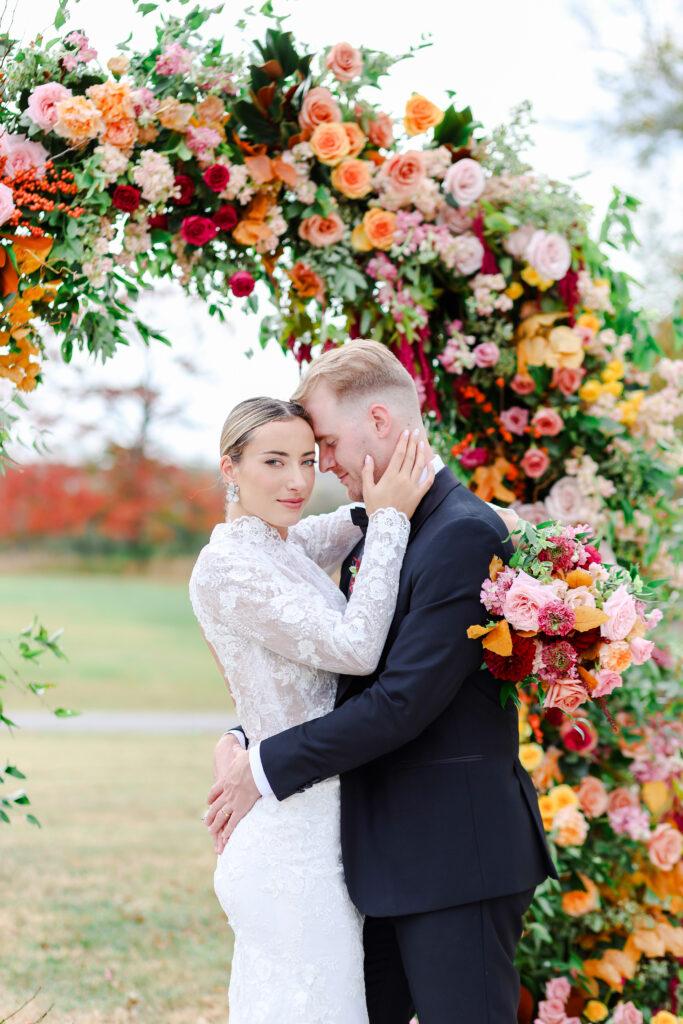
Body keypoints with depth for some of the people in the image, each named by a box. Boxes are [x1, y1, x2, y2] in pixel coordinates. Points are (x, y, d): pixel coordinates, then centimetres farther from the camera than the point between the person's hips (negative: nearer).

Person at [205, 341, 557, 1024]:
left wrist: (267, 768, -14)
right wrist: (239, 744, 1)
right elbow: (336, 677, 17)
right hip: (383, 854, 9)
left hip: (454, 855, -9)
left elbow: (404, 701, -21)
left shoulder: (466, 533, -16)